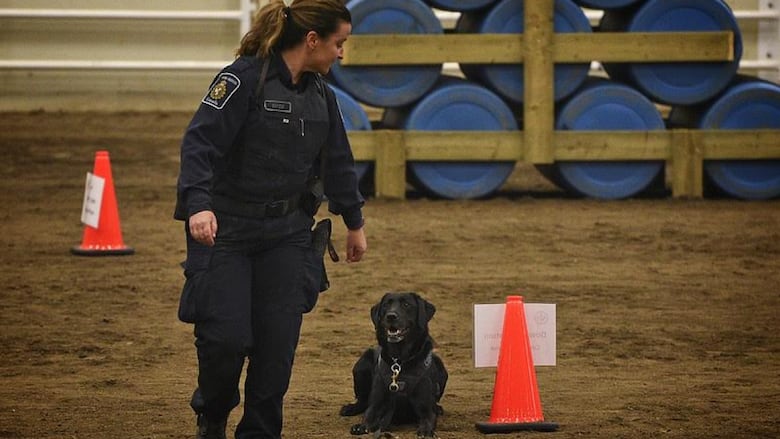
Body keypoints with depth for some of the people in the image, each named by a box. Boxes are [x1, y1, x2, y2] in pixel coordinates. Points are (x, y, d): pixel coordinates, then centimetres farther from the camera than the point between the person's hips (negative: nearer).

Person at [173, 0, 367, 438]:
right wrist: (198, 204, -37)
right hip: (226, 230, -6)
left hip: (288, 235, 6)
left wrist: (354, 223, 27)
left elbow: (337, 162, 19)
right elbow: (200, 142, -23)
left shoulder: (320, 93, 7)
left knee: (279, 343, -1)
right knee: (226, 337, -8)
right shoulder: (245, 78, -15)